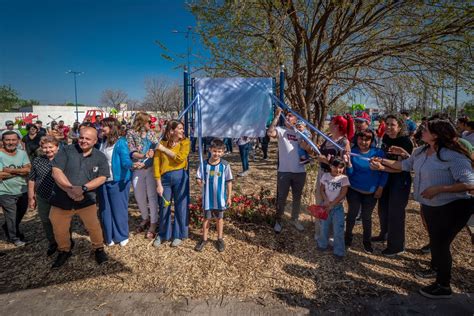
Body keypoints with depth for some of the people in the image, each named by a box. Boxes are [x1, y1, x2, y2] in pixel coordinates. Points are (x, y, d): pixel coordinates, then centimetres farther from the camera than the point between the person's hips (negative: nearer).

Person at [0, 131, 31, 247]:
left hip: (23, 190, 5)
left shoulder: (22, 153, -1)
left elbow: (28, 169, -12)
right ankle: (14, 238, 32)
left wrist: (10, 170, -21)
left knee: (20, 214, 23)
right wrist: (20, 171, -15)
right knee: (11, 217, 11)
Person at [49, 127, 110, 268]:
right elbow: (56, 172, -11)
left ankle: (99, 249, 32)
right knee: (59, 230, 15)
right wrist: (70, 189, -20)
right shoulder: (66, 150, -6)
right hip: (61, 199, 1)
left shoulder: (100, 157, -1)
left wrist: (83, 188, -20)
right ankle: (64, 251, 41)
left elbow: (102, 178, -7)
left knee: (93, 226, 6)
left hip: (86, 200, 0)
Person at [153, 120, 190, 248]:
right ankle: (163, 234, 31)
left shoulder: (185, 142, -1)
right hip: (165, 178, 1)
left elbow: (180, 158, -17)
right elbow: (156, 164, -2)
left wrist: (165, 149, -10)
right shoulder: (161, 144, 1)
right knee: (164, 207, 11)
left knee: (180, 206, 8)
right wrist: (158, 184, -6)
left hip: (180, 177, -1)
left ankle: (178, 235, 25)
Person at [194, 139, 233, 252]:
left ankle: (220, 239, 31)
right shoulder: (204, 164, -7)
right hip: (207, 197, 1)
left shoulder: (225, 165, -10)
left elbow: (229, 182, -4)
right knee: (206, 218, 14)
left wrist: (229, 197, -2)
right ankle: (204, 239, 30)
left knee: (219, 218, 14)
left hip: (220, 197, -1)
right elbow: (199, 178, -1)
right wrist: (200, 183, -25)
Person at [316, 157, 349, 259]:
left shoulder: (344, 178, -10)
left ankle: (339, 251, 12)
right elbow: (322, 189, 2)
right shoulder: (326, 175, -2)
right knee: (324, 227, 14)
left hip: (337, 206, -3)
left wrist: (331, 205, -15)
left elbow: (342, 195, -13)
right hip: (326, 205, 3)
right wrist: (326, 200, -14)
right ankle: (322, 244, 34)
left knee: (338, 230, -2)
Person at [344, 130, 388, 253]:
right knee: (352, 213, 6)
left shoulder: (378, 152, -6)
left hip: (371, 192, 1)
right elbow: (350, 173, -10)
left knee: (366, 216, 11)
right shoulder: (352, 152, -8)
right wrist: (348, 163, -29)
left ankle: (367, 241, 29)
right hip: (354, 190, -1)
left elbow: (384, 172, 1)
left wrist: (380, 188, -3)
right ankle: (348, 236, 29)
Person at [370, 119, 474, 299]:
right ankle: (435, 269, 51)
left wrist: (438, 189, -30)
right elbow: (405, 165, 12)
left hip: (452, 208, -8)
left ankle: (443, 287, 23)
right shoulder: (421, 151, -1)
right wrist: (383, 165, 9)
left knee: (441, 243, 3)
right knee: (434, 239, 25)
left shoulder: (453, 156, -25)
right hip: (429, 205, 8)